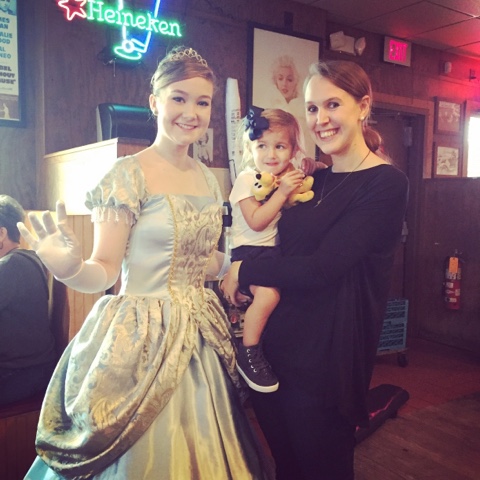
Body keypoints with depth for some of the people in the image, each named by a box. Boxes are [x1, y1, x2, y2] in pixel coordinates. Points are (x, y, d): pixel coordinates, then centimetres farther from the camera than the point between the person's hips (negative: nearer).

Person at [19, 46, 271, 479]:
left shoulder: (207, 178, 7)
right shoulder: (128, 175, -11)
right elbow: (104, 271, -14)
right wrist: (70, 268, -33)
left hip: (201, 337, 6)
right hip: (143, 338, -6)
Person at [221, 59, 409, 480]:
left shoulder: (384, 184, -11)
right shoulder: (314, 181, 10)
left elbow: (321, 269, -19)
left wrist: (243, 272, -9)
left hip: (324, 357, -7)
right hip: (272, 347, 7)